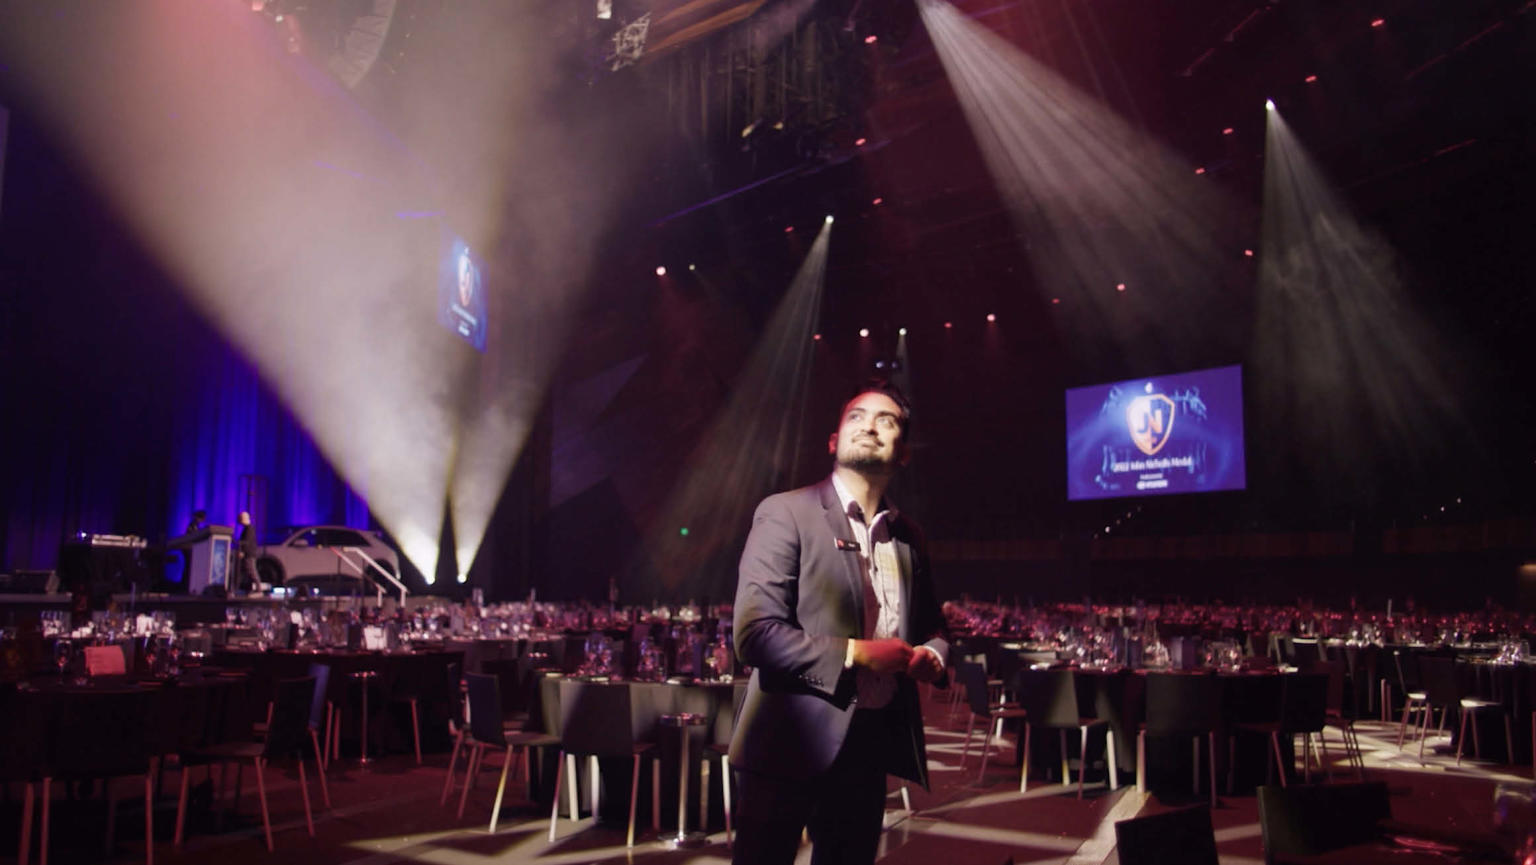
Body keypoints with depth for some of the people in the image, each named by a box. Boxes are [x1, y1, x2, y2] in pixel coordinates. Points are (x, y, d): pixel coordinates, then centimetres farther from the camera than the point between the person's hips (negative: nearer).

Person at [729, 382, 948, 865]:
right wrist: (851, 654, -21)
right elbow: (755, 631, -17)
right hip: (792, 741, -6)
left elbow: (931, 623, 23)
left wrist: (932, 654, 0)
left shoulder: (907, 537, 11)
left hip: (870, 742, 6)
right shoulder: (785, 513, -9)